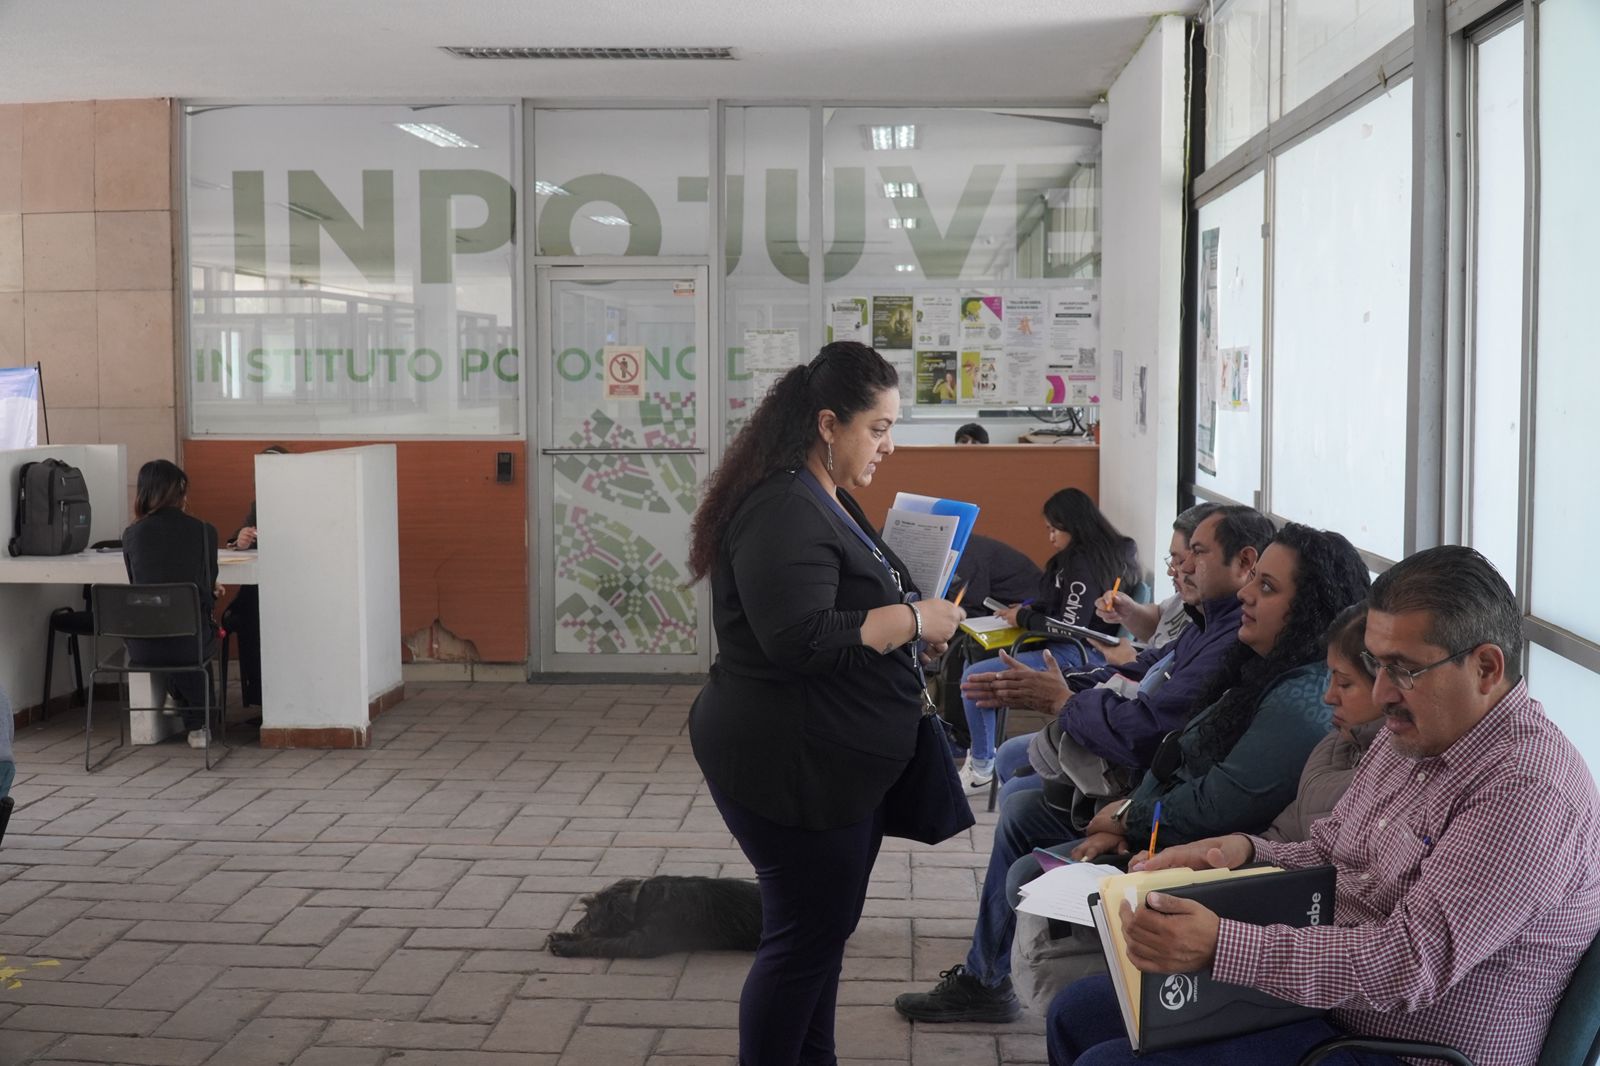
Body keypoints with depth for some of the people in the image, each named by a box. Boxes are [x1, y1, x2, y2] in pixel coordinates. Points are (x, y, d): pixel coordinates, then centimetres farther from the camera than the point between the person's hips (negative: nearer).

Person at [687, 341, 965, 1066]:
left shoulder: (827, 501, 13)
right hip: (790, 765, -10)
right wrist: (913, 619, -21)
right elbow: (801, 637, -29)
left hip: (831, 761, 11)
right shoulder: (782, 509, -21)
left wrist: (918, 619, 5)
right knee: (803, 936, 0)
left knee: (823, 928, 18)